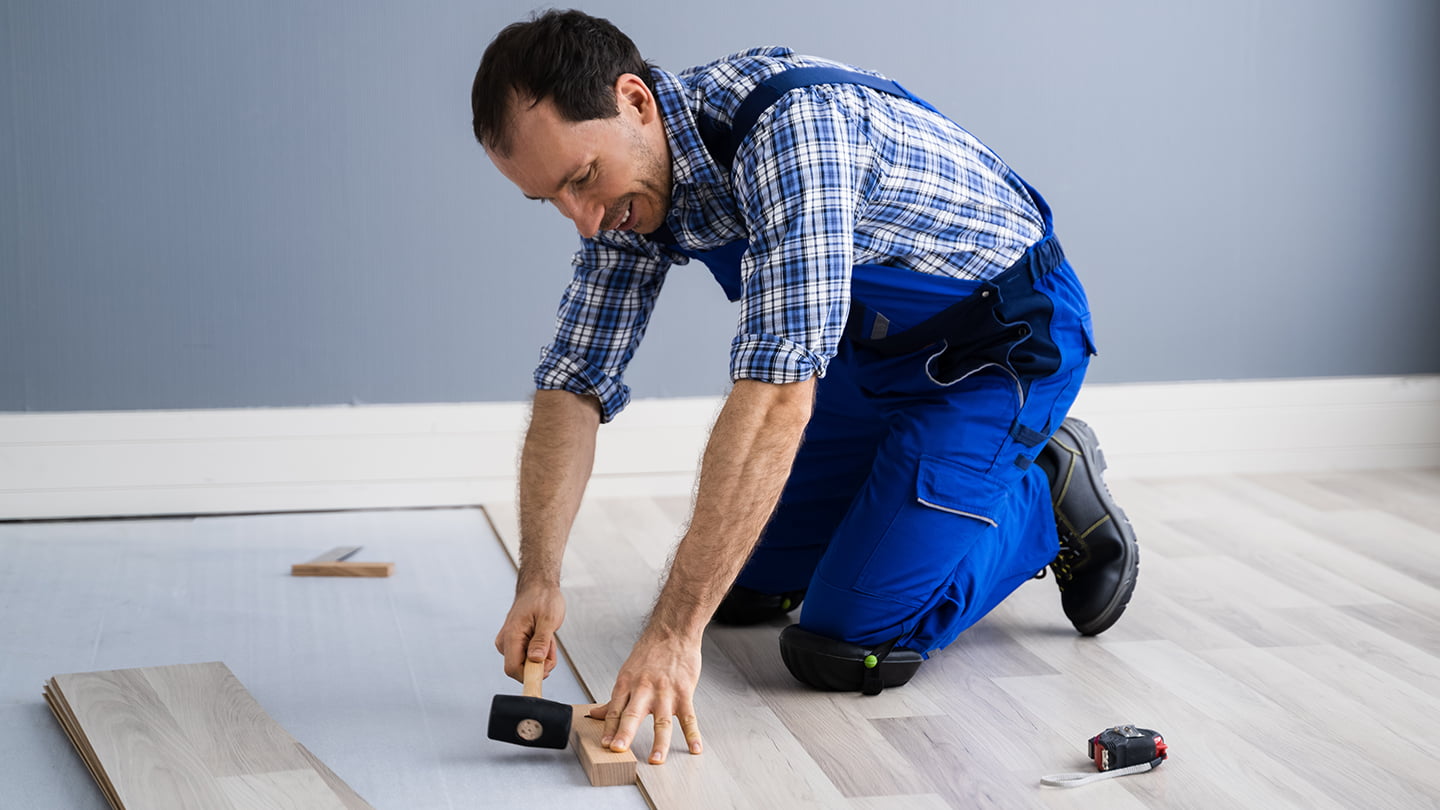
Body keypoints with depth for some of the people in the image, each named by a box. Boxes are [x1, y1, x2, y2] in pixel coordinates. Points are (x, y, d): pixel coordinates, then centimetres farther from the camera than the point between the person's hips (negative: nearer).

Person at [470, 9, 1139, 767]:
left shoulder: (791, 121, -37)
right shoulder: (625, 177, -11)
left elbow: (777, 396, -44)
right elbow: (576, 379, -5)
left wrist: (673, 634, -45)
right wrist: (538, 580, -19)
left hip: (1004, 336, -8)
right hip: (873, 347, 8)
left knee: (843, 647, -15)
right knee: (739, 586, 12)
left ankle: (1044, 500, 5)